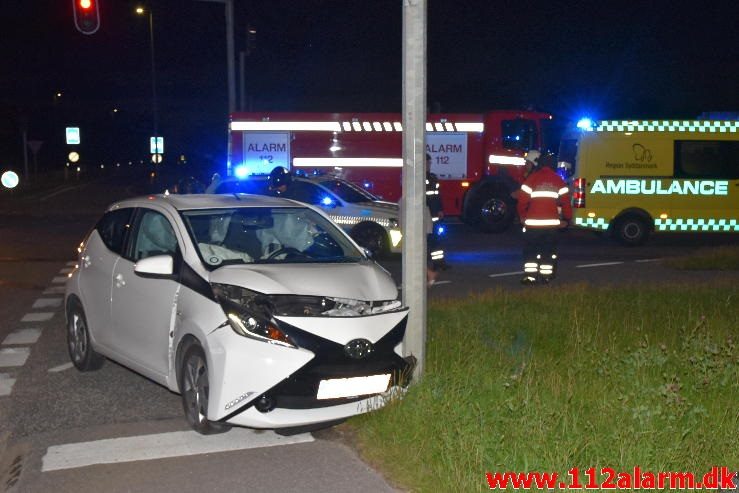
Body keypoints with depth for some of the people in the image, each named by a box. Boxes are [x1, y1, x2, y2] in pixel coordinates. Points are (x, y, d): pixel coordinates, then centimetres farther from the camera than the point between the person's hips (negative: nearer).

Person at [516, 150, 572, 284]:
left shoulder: (531, 179, -6)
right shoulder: (559, 181, 3)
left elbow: (522, 201, -6)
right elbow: (565, 202, -1)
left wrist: (523, 217, 11)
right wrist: (567, 219, 12)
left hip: (533, 223, -2)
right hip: (551, 223, 2)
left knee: (531, 250, 8)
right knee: (549, 250, 12)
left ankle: (530, 276, 4)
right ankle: (546, 276, 13)